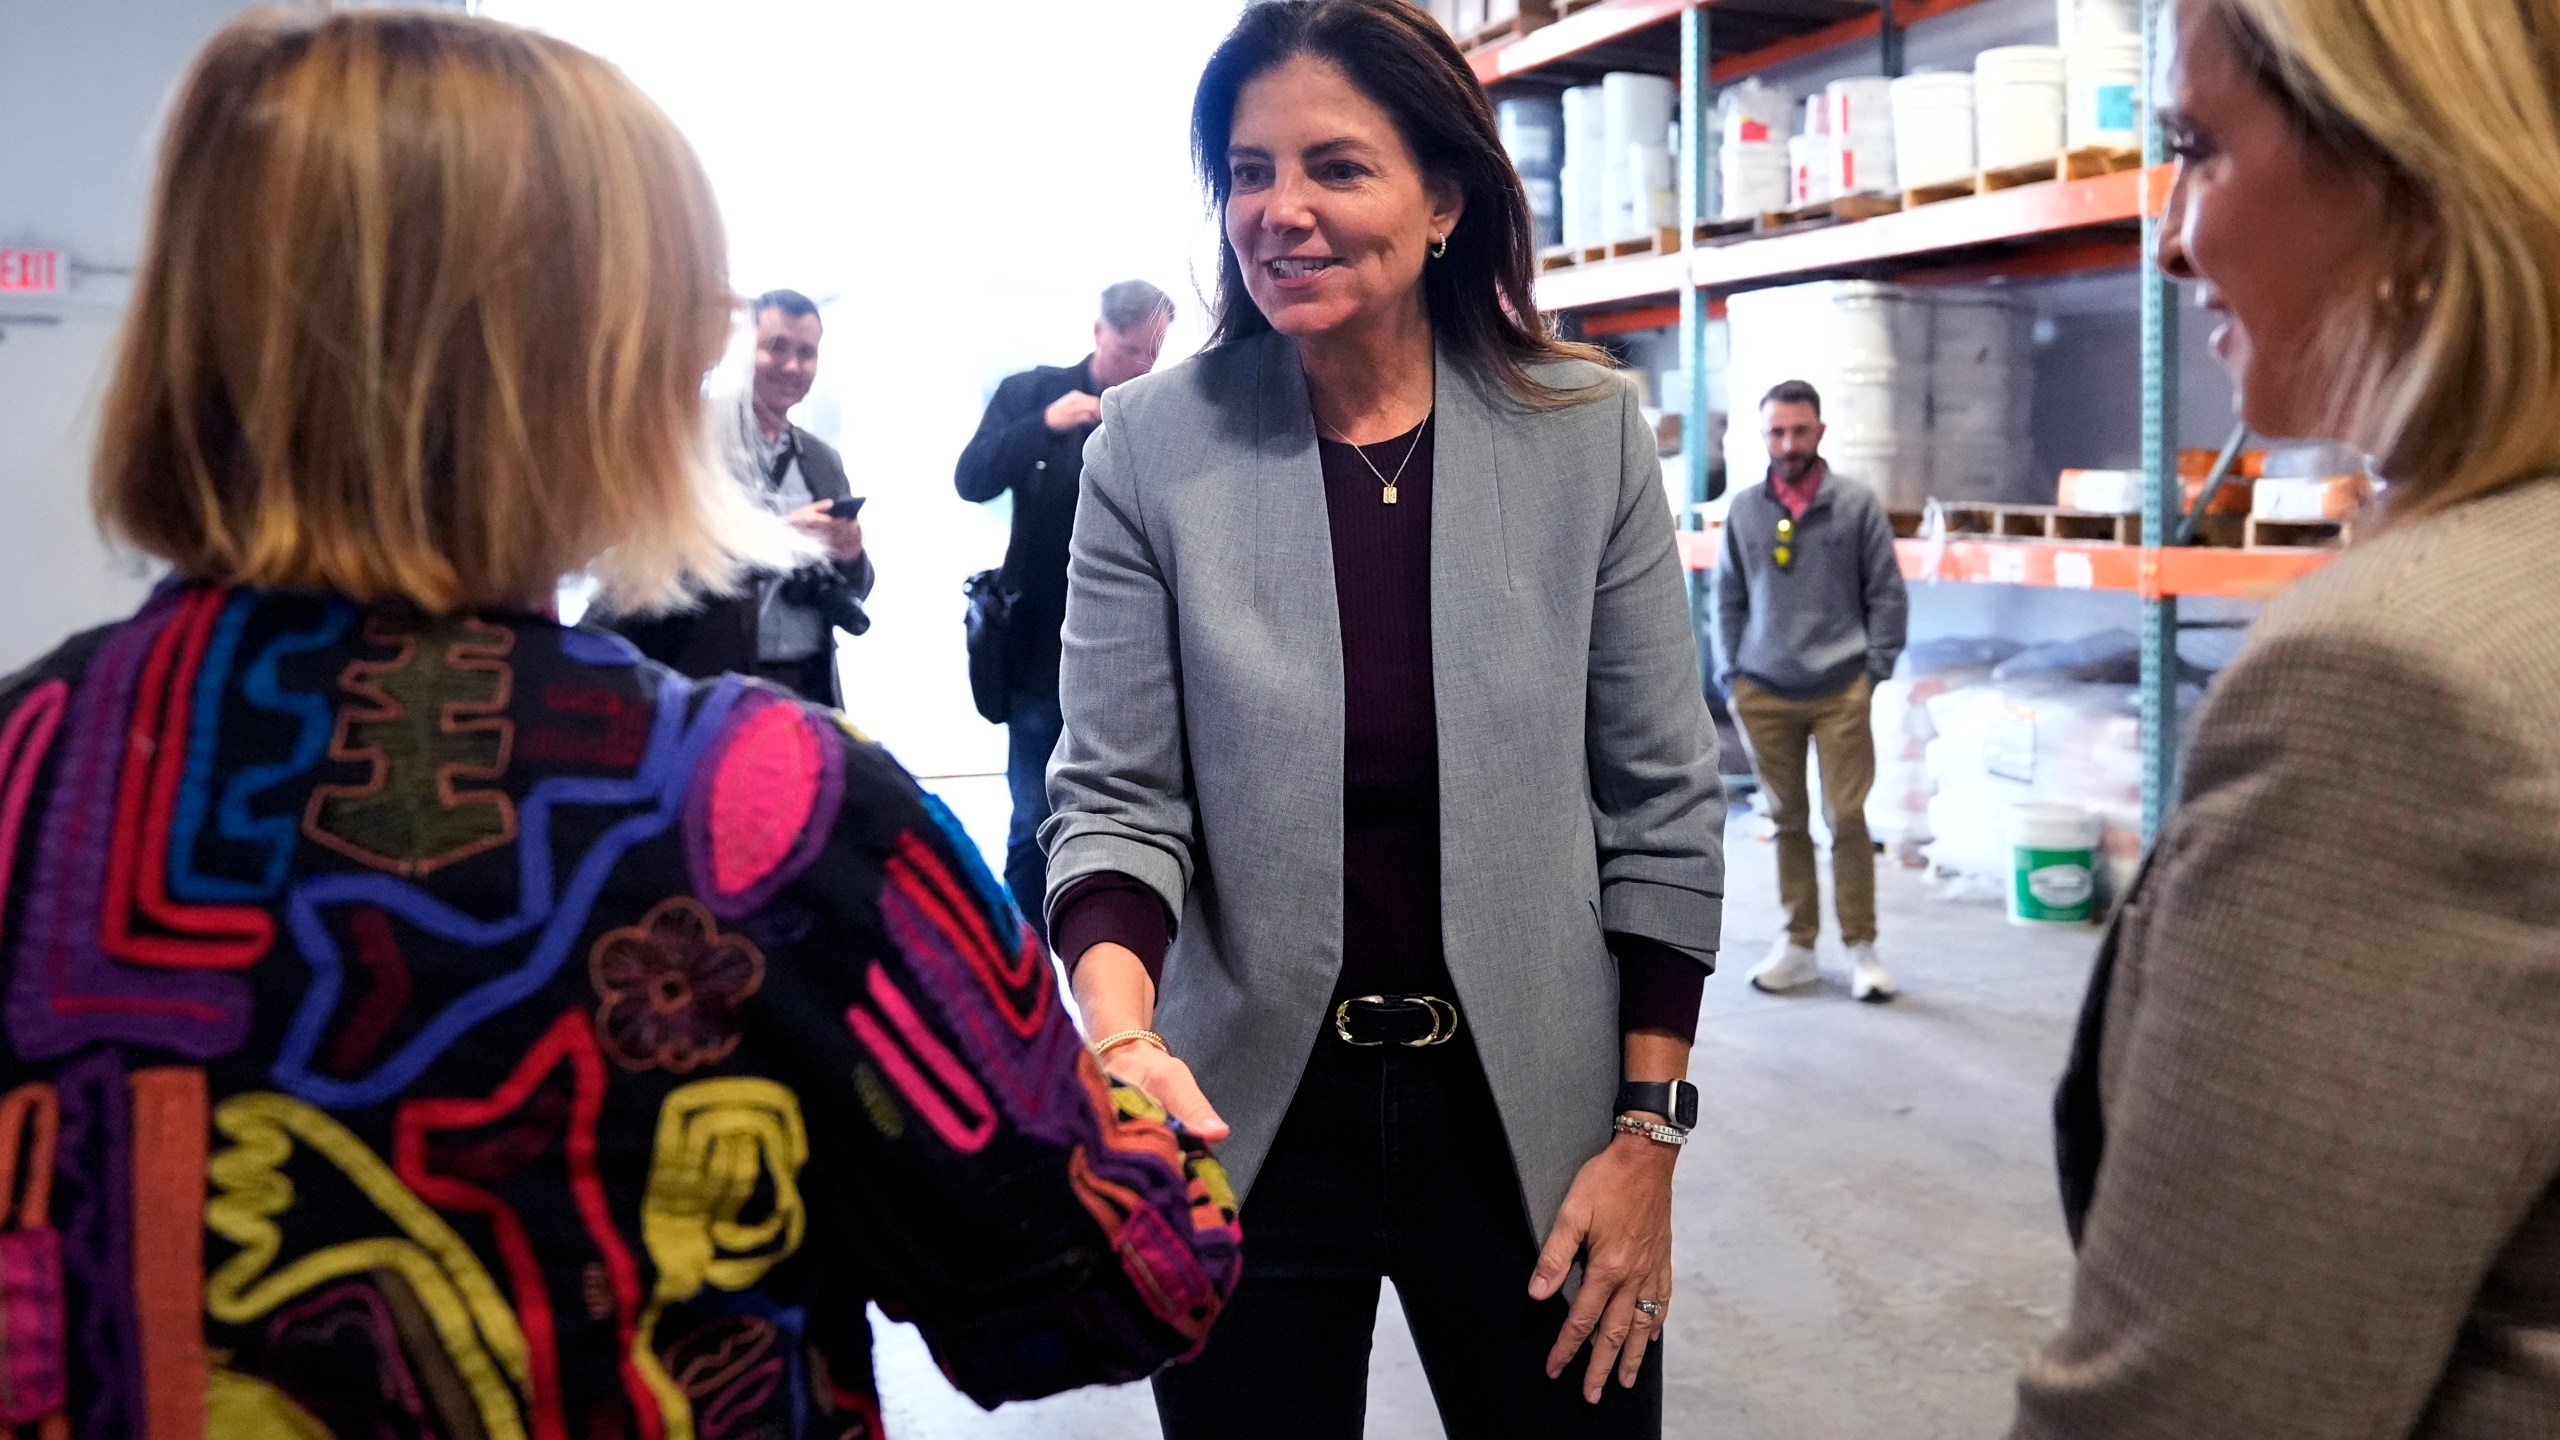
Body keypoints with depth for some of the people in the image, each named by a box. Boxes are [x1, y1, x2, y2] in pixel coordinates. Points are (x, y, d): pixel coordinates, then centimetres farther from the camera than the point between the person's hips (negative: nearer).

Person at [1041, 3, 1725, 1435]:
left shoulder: (1588, 434, -6)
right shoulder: (1153, 447, -7)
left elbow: (1661, 803, -2)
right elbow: (1118, 798, -7)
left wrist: (1649, 1132, -3)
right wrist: (1121, 1039, -25)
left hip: (1531, 1117, 1)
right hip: (1243, 1121, 0)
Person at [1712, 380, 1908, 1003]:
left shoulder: (1857, 503, 1)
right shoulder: (1744, 509, 7)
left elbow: (1888, 594, 3)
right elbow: (1728, 598, 12)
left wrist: (1874, 670, -3)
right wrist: (1729, 673, 6)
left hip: (1840, 692, -2)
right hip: (1762, 693, 2)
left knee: (1846, 818, -2)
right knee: (1787, 819, 8)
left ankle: (1861, 947, 9)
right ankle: (1798, 944, 17)